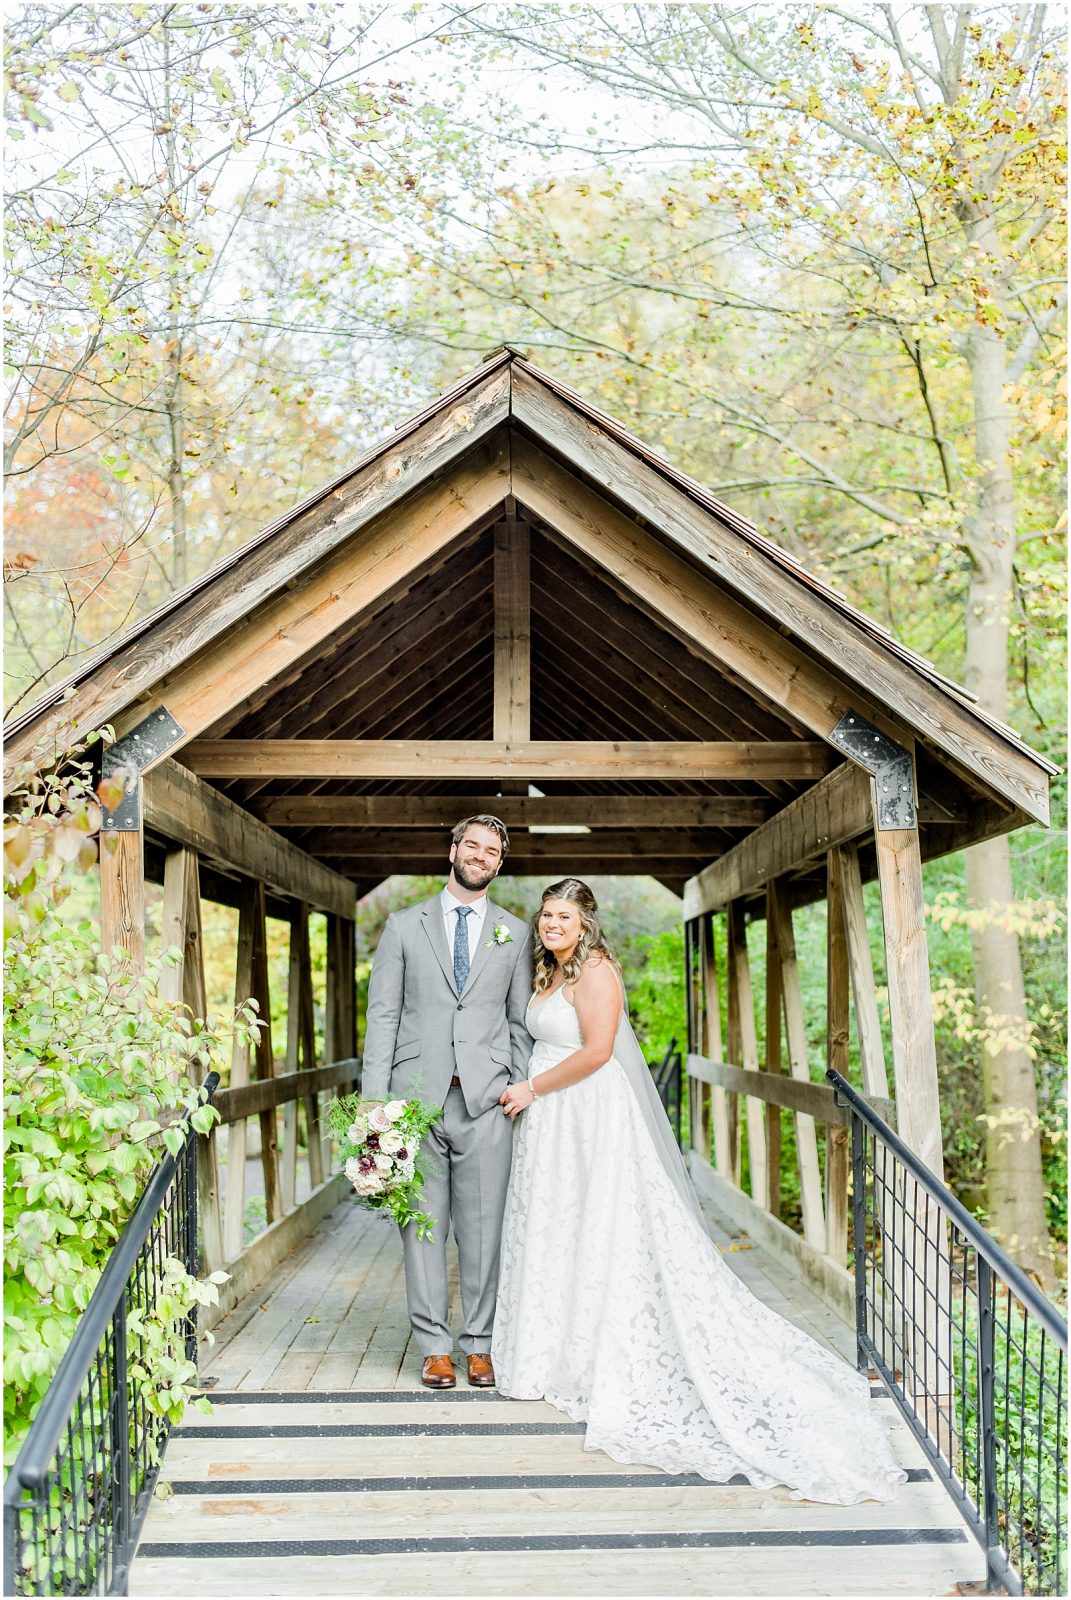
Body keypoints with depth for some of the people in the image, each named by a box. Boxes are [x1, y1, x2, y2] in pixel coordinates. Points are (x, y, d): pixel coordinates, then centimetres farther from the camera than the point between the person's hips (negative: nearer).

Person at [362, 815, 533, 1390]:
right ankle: (434, 1347, 12)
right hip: (417, 1096, 0)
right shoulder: (404, 925, 8)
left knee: (482, 1227, 3)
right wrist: (374, 1098, -3)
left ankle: (480, 1344, 14)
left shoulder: (515, 933, 11)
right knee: (422, 1226, 3)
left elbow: (521, 1022, 11)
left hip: (486, 1100, 0)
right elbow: (382, 1014, 5)